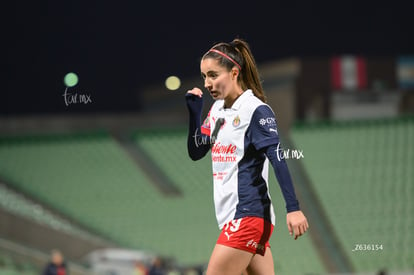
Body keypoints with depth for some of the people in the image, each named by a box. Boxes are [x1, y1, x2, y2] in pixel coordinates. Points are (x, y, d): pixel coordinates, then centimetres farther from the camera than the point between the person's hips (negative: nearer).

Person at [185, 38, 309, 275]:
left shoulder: (256, 110, -10)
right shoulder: (217, 109, 14)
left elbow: (278, 160, -16)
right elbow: (196, 152, 16)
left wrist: (293, 208, -23)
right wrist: (195, 111, 3)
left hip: (248, 215, -8)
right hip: (231, 214, 8)